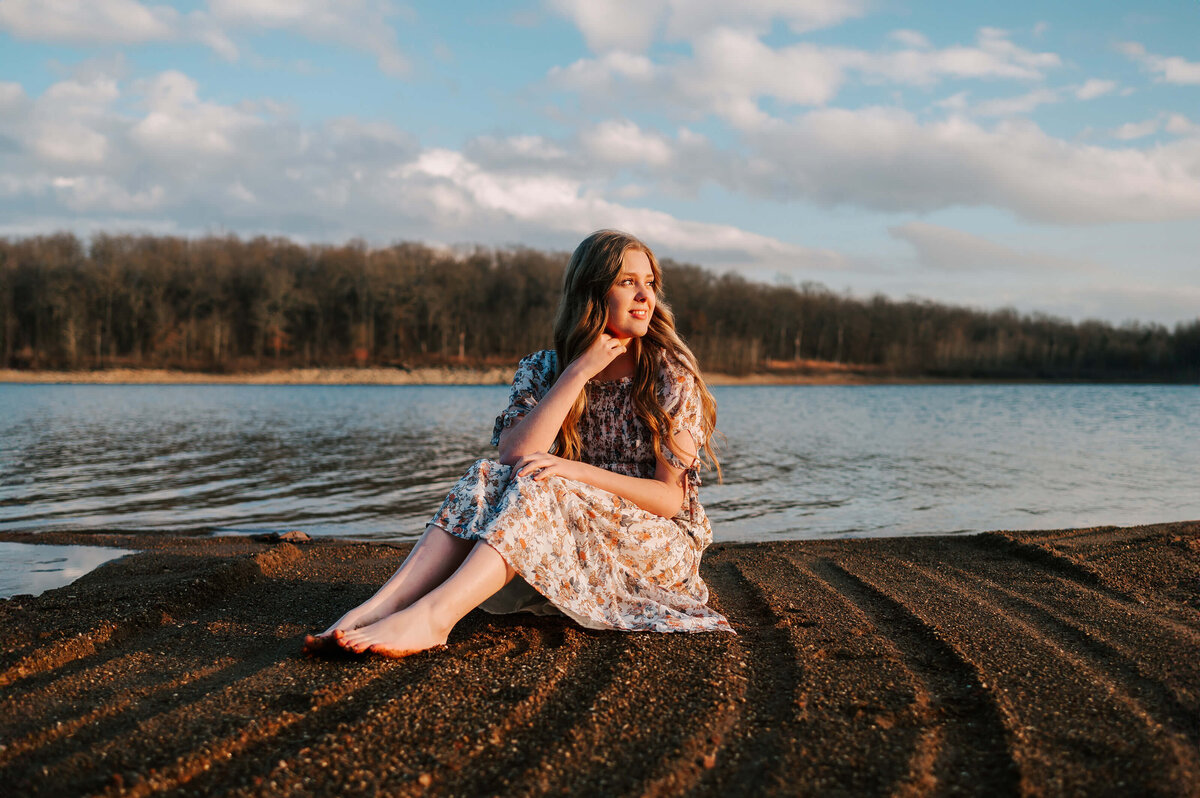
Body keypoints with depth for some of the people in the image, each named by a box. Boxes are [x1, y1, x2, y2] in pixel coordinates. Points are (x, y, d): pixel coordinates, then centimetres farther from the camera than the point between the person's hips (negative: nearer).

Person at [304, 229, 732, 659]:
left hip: (658, 549, -4)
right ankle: (379, 605, -39)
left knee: (536, 486, -30)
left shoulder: (672, 375, -5)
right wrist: (579, 372, -17)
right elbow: (515, 456, -14)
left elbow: (671, 498, -11)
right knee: (489, 478, -23)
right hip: (570, 551, 4)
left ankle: (432, 615, -49)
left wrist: (575, 471, -23)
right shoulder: (542, 370, 4)